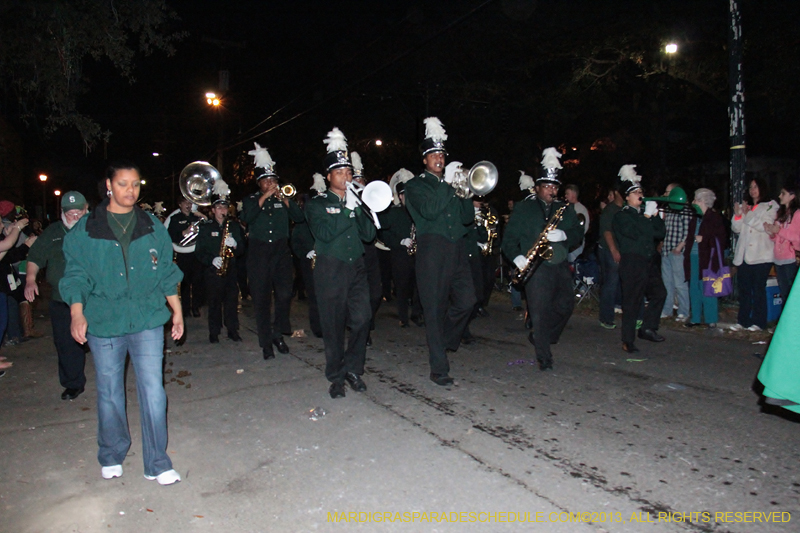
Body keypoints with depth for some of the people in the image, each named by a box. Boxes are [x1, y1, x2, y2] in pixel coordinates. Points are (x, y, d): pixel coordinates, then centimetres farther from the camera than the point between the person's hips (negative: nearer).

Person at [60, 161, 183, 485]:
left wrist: (177, 310, 7)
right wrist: (77, 313, -10)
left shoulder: (153, 227, 7)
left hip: (147, 320, 0)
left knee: (153, 390, -5)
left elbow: (166, 272, 10)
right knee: (109, 393, 11)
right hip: (102, 323, 0)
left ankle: (157, 463, 8)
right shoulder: (85, 230, 3)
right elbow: (76, 274, 3)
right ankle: (111, 456, 32)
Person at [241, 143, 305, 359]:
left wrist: (284, 199, -11)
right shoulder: (252, 200, 7)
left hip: (281, 251, 1)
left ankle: (279, 334, 14)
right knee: (261, 299, 1)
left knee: (284, 294, -8)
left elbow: (300, 217, -2)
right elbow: (247, 218, -13)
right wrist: (264, 197, -16)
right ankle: (266, 342, 11)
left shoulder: (283, 198, 11)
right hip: (258, 253, -1)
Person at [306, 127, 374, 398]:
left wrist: (360, 208, -8)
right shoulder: (317, 203, 3)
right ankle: (336, 377, 15)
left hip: (356, 267, 3)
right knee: (333, 325, 1)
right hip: (330, 270, -3)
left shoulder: (356, 202, 15)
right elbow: (324, 233, -14)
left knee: (362, 319, -5)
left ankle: (353, 368, 15)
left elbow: (369, 234, 5)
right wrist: (347, 210, -17)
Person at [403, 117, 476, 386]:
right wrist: (448, 185, -10)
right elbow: (429, 210, -15)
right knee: (435, 308, -3)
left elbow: (468, 218, 15)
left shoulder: (452, 183, 21)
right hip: (432, 250, -5)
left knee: (466, 300, -3)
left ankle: (445, 339, 25)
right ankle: (439, 368, 4)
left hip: (456, 248, 5)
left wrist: (465, 196, 0)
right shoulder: (416, 185, 5)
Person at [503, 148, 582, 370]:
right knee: (539, 312, -6)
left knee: (565, 306, 6)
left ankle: (538, 336, 29)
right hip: (536, 267, -5)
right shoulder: (523, 208, 5)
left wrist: (563, 235, -14)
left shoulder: (566, 209, 16)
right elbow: (509, 237, 0)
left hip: (560, 266, 5)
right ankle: (544, 358, 4)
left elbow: (578, 233, 7)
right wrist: (517, 257, -16)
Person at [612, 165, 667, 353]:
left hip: (649, 262, 7)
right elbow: (637, 233, -17)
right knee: (632, 302, -3)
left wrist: (655, 216, 1)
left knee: (659, 293, 1)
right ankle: (627, 341, 5)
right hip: (632, 264, -7)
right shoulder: (621, 216, -1)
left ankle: (648, 328, 16)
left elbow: (660, 233, 12)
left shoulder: (645, 213, 19)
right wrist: (647, 216, -12)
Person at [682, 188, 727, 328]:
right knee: (694, 289, 10)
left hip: (707, 258, -7)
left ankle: (711, 319, 8)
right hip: (694, 257, 7)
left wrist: (704, 239, -14)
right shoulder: (694, 218, 14)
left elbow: (721, 237, -9)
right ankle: (696, 318, 19)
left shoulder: (715, 217, -6)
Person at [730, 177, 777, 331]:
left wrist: (748, 215, -14)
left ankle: (758, 322, 4)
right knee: (743, 289, 5)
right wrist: (737, 215, -5)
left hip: (761, 255, -5)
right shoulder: (745, 207, 19)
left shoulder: (770, 206, 3)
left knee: (758, 289, -3)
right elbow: (736, 229, 11)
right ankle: (743, 320, 11)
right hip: (744, 255, 5)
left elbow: (766, 226, -11)